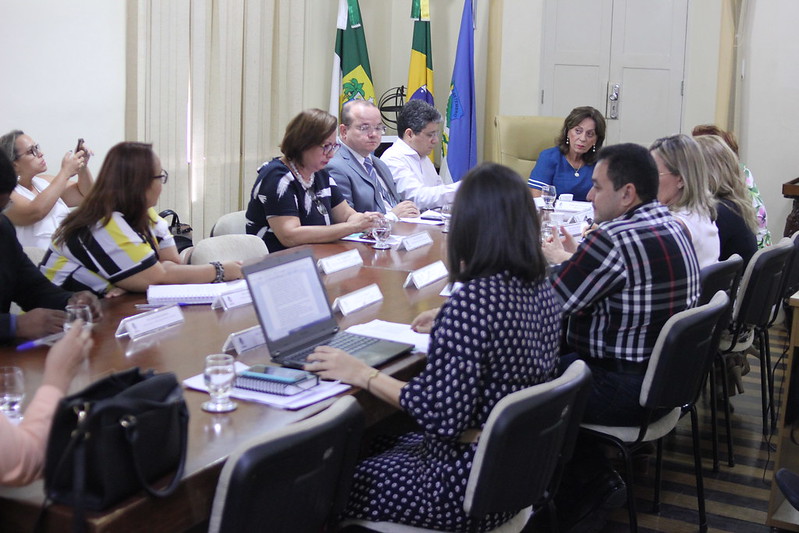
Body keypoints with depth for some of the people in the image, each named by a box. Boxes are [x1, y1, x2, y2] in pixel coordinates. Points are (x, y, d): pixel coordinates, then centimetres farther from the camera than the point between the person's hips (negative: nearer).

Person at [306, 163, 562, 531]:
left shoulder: (472, 300, -27)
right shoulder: (541, 289, -1)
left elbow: (442, 416, -28)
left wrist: (363, 375, -18)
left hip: (469, 488, -9)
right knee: (380, 445, 28)